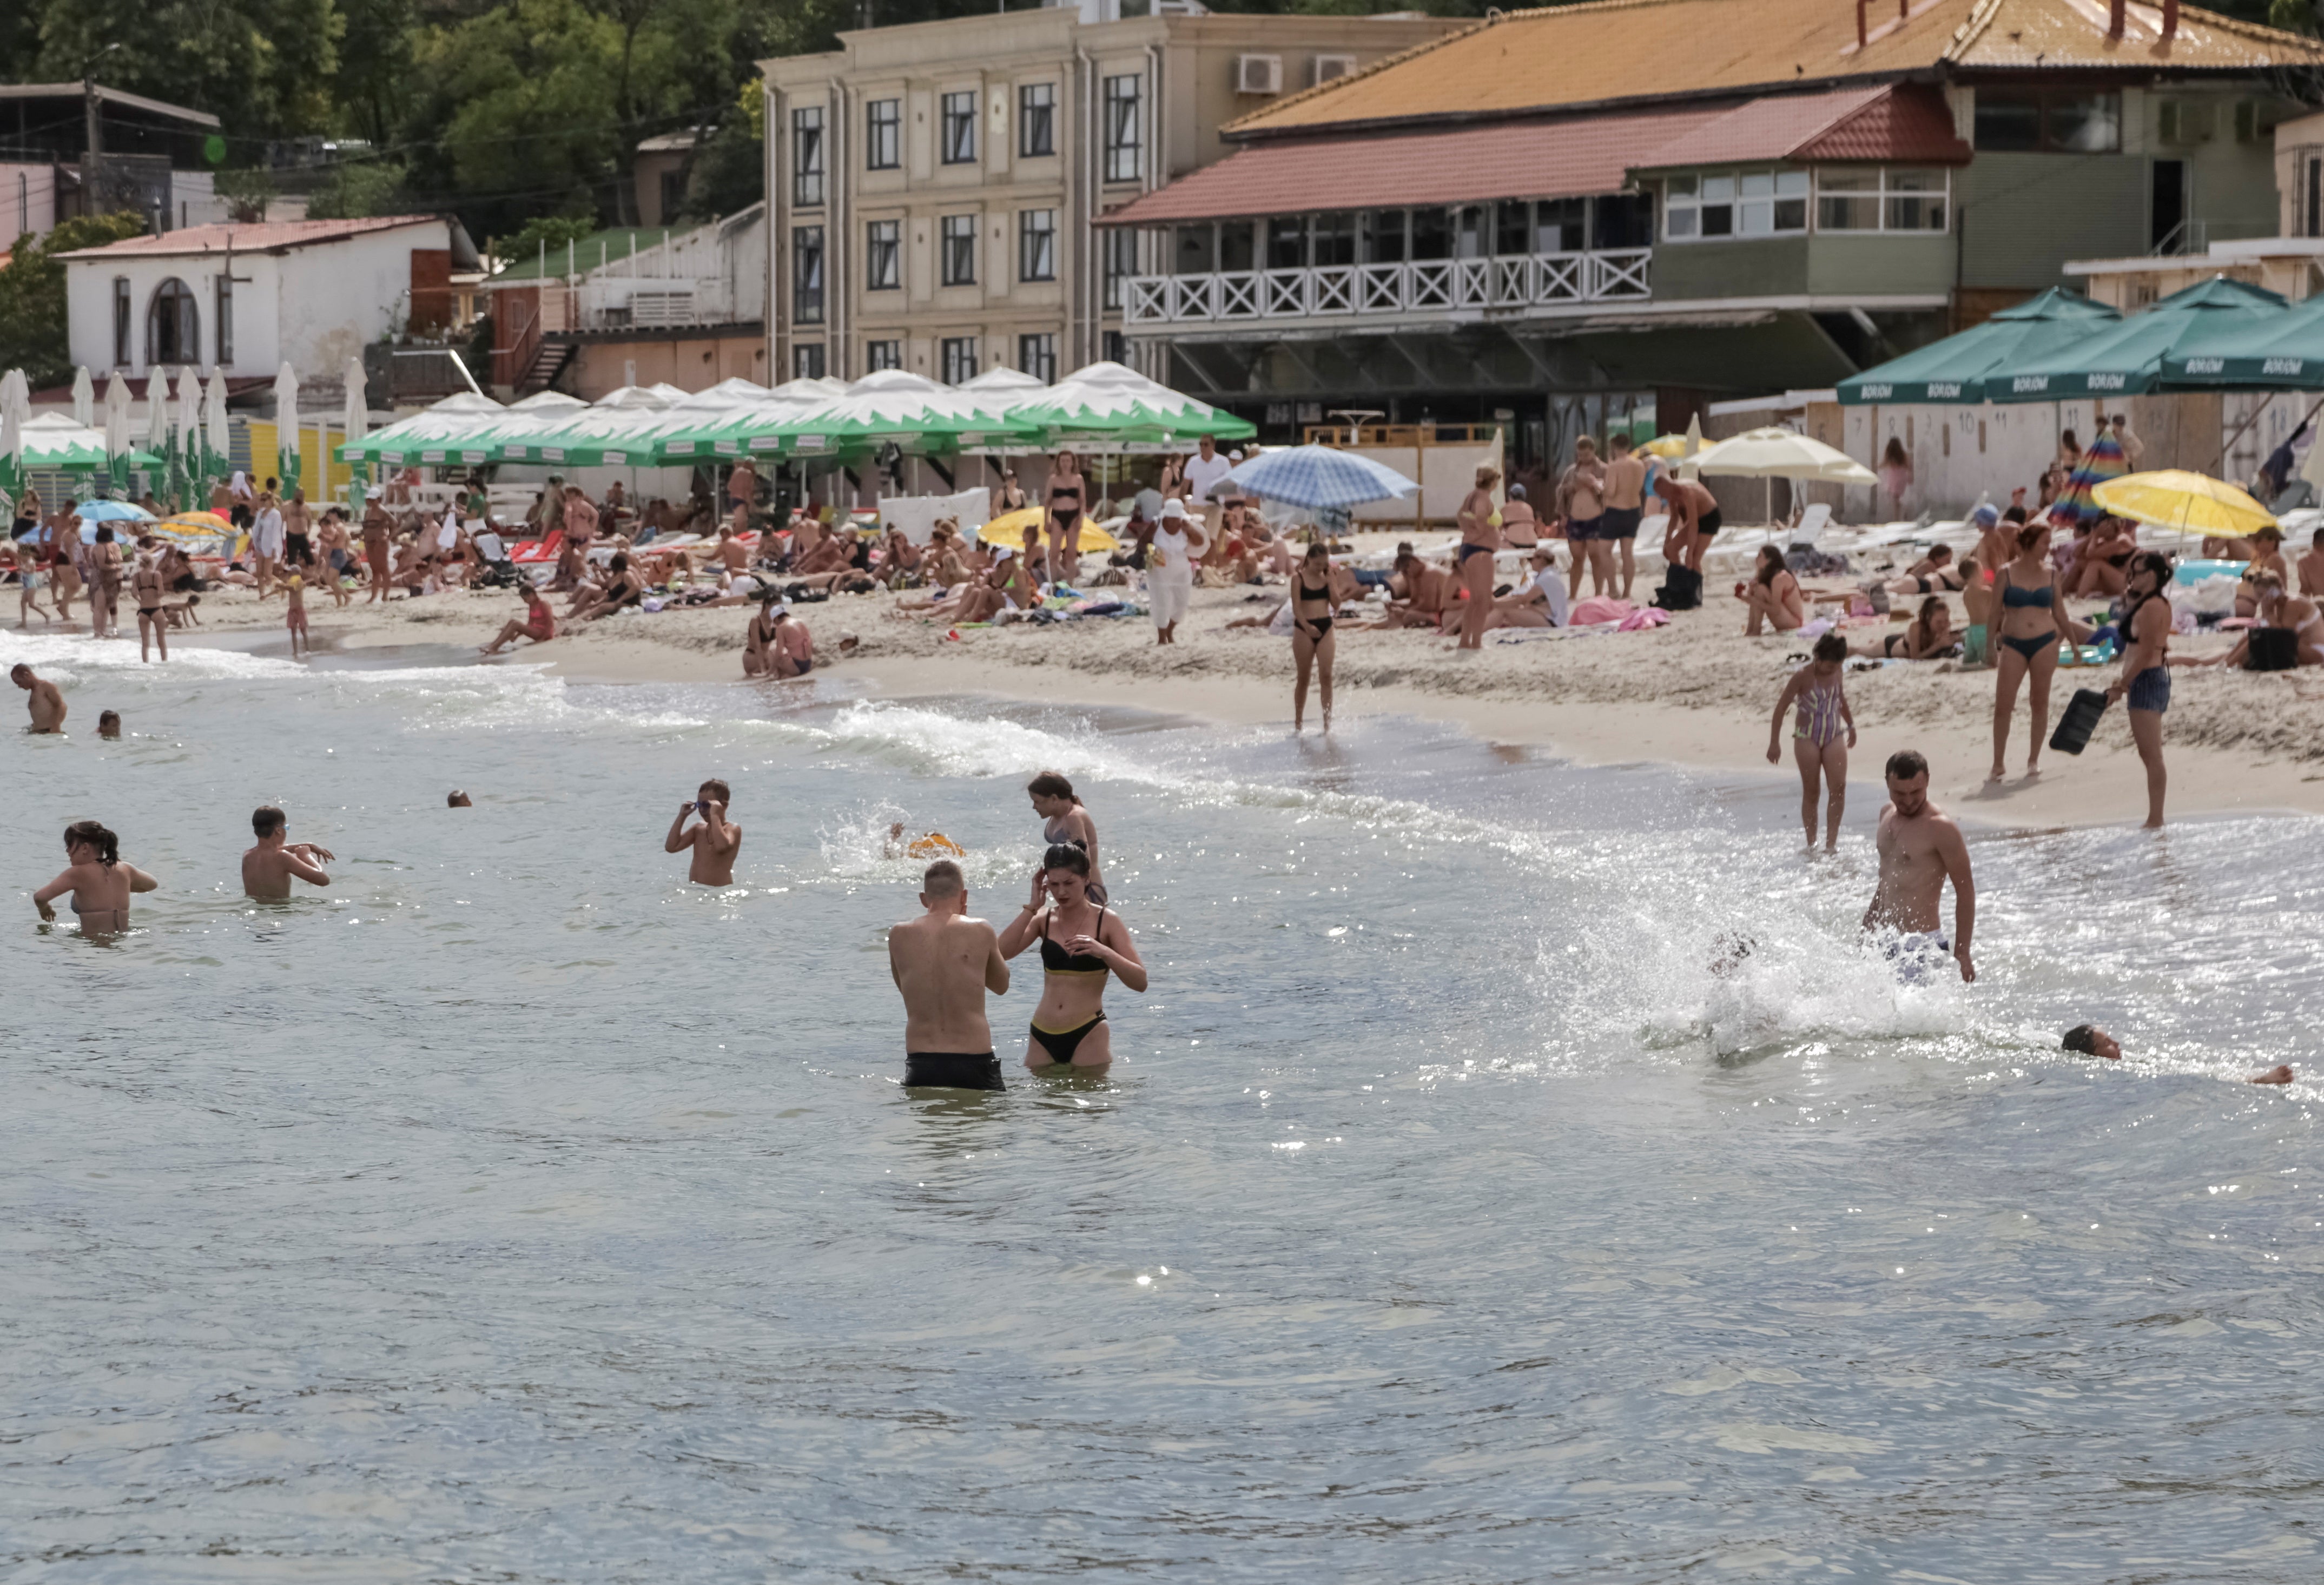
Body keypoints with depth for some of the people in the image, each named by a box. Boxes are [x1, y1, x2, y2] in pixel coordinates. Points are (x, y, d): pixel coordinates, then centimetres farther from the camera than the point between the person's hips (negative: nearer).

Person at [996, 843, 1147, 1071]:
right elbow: (1001, 952, -9)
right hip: (1042, 1035, 4)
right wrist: (1032, 906, -8)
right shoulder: (1044, 919, 8)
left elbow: (1140, 982, -8)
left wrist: (1103, 952, -24)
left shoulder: (1106, 921, -1)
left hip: (1087, 1035, -4)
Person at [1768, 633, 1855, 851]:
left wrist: (1851, 725, 32)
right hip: (1807, 738, -4)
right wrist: (1774, 743, -14)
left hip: (1834, 736, 4)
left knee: (1839, 787, -11)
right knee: (1811, 792, 1)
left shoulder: (1836, 672, 1)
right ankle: (1811, 843, 10)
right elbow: (1781, 707, -12)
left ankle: (1831, 842, -9)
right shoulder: (1803, 676, -14)